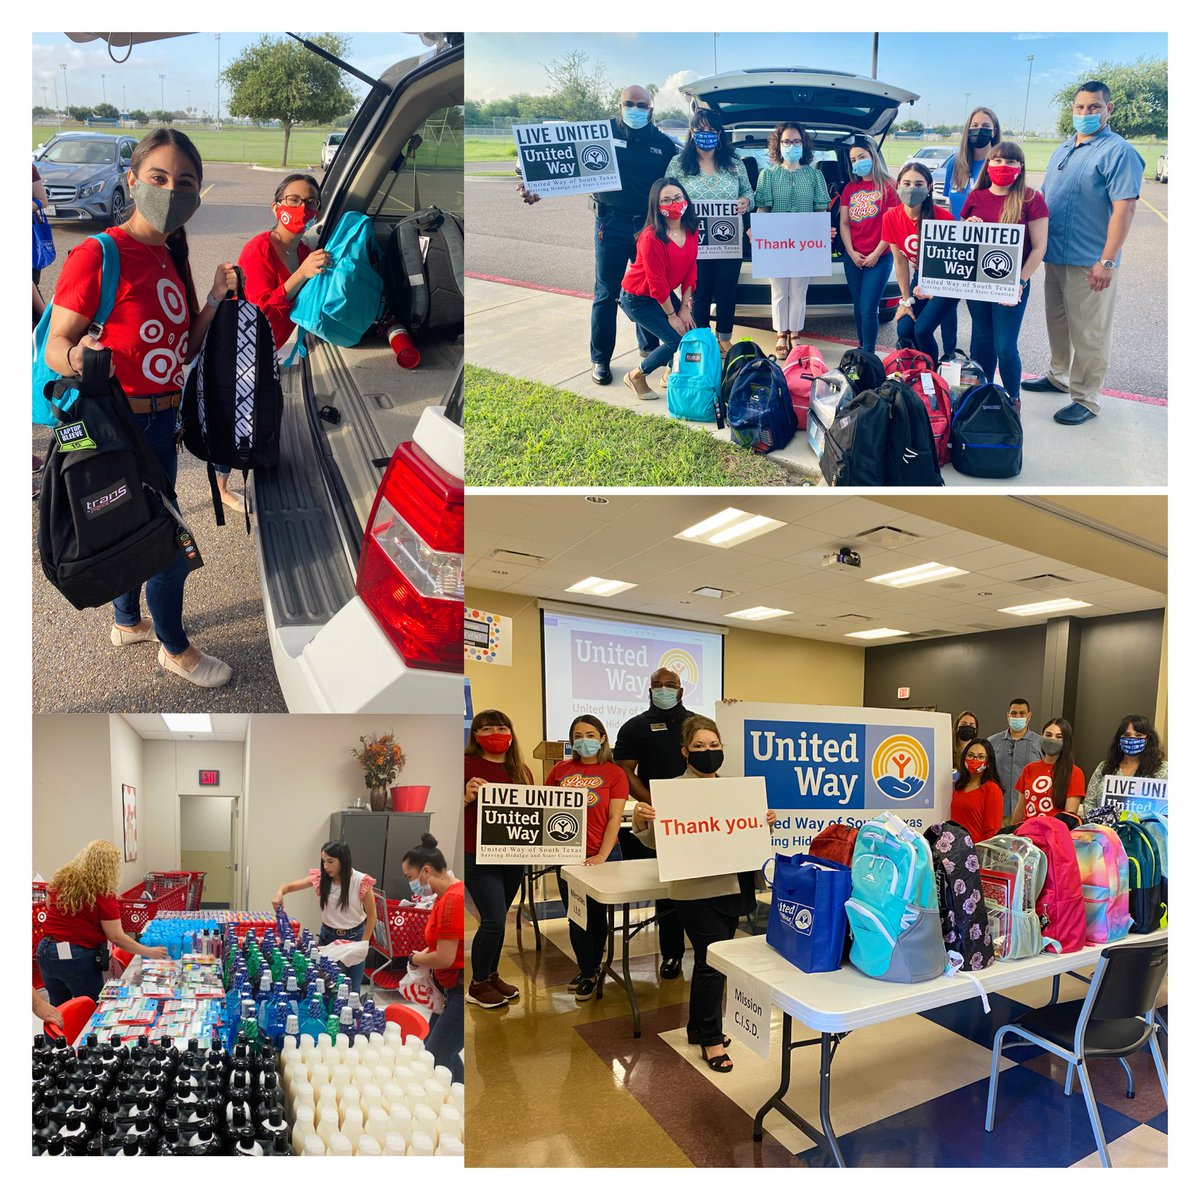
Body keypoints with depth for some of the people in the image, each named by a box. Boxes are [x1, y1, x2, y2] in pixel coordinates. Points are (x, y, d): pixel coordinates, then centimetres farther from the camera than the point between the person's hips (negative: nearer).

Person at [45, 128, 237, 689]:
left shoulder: (172, 259, 10)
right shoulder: (97, 254, -15)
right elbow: (55, 345, -15)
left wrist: (216, 301, 0)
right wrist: (77, 359, -37)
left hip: (161, 421, 8)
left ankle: (127, 622, 41)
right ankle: (176, 650, 19)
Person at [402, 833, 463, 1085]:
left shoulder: (454, 899, -23)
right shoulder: (445, 896, 8)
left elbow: (445, 958, -22)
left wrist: (414, 959, -4)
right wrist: (423, 956, -2)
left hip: (461, 991, -10)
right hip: (451, 987, 10)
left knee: (434, 1060, -3)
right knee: (442, 1053, 18)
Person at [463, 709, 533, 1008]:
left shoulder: (521, 770, 8)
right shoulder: (467, 765, -8)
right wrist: (467, 797, -26)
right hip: (478, 858, -5)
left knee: (496, 919, 15)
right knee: (494, 920, -8)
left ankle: (492, 975, 32)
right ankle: (478, 986, 12)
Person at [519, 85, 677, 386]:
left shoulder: (663, 144, 6)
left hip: (650, 226, 2)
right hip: (612, 225, -2)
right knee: (606, 293, 1)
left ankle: (648, 345, 30)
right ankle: (600, 359, 8)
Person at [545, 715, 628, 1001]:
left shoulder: (614, 773, -5)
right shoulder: (560, 770, 3)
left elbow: (614, 818, -9)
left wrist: (602, 855, -17)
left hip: (602, 855, -3)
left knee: (596, 915, 12)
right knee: (576, 918, 11)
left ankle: (592, 970, 31)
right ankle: (587, 973, 30)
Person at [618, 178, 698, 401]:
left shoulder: (691, 230, -5)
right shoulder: (651, 238, -28)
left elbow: (690, 270, 1)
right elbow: (657, 283, -23)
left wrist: (685, 307, -3)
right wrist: (671, 315, -16)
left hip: (665, 294, 7)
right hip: (637, 298, -7)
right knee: (676, 339, -14)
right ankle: (635, 376, 6)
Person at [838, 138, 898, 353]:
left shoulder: (888, 186, -3)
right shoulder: (850, 188, 12)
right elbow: (844, 223, 8)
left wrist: (876, 254, -11)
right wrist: (851, 252, -4)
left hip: (879, 258, -5)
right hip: (853, 258, 5)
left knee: (868, 310, -11)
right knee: (858, 308, 9)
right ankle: (862, 349, 20)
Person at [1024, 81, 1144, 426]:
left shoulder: (1118, 152, -10)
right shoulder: (1063, 149, 14)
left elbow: (1124, 207, -17)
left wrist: (1107, 261, -23)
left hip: (1089, 263, -7)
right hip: (1055, 256, 8)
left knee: (1088, 333, -2)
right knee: (1057, 323, 19)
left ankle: (1085, 399, 6)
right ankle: (1058, 376, 35)